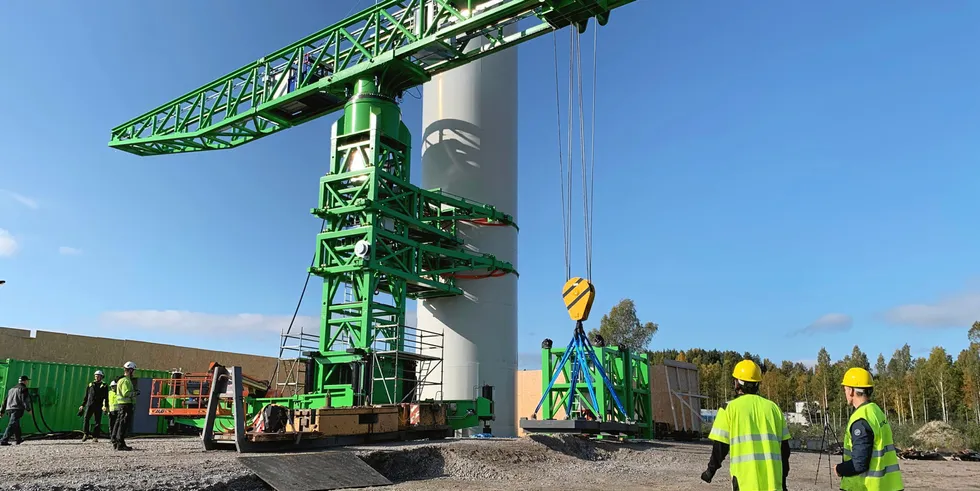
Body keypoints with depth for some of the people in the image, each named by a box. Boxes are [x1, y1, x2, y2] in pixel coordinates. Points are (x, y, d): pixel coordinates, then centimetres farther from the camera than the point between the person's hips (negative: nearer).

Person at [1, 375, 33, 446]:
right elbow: (25, 400, -14)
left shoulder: (12, 389, 23)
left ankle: (18, 439, 32)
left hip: (9, 409, 8)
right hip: (17, 409, -8)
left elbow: (5, 400, 22)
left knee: (16, 425, 21)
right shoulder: (23, 389, -3)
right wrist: (28, 409, -15)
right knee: (12, 425, -12)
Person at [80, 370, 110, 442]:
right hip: (89, 404, 2)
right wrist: (83, 405, 14)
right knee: (86, 419, -12)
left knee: (98, 422, -2)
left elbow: (106, 397, 2)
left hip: (98, 406, -2)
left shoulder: (104, 386, 8)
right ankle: (86, 434, -1)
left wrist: (106, 406, -10)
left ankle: (95, 437, 2)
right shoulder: (90, 384, 16)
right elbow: (86, 396, 20)